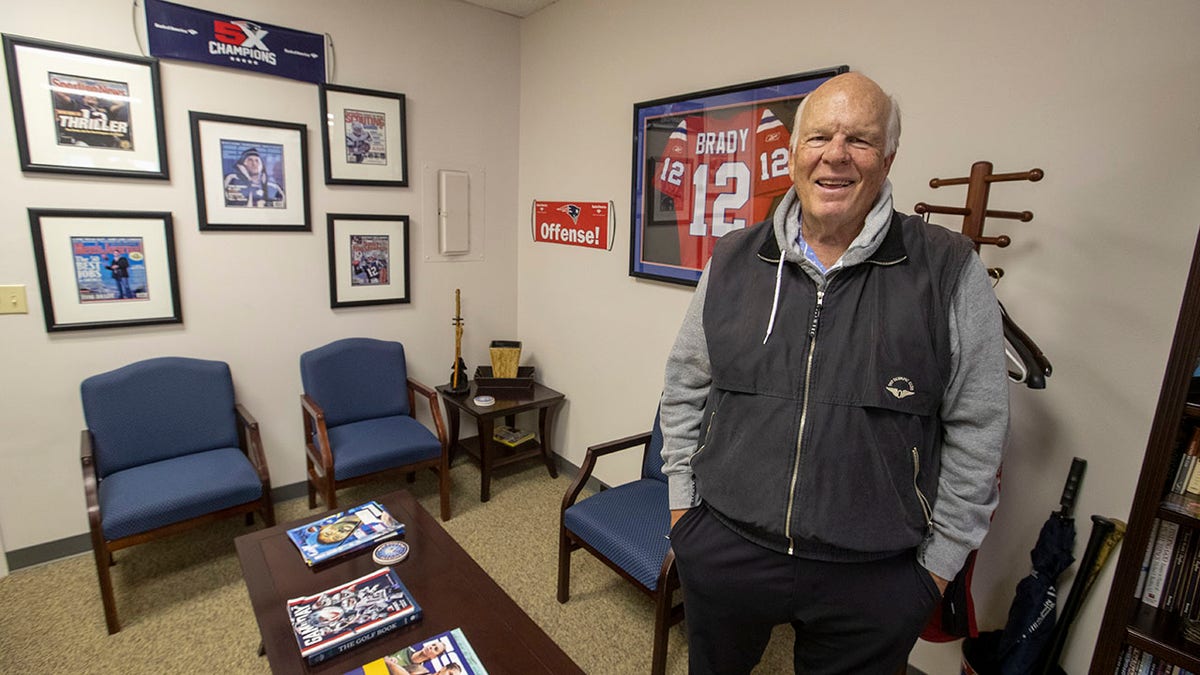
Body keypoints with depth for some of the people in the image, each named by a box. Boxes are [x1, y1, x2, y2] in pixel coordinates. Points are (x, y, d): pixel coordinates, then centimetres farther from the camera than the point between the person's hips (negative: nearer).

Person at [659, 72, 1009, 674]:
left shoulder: (951, 273, -7)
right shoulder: (732, 261, -2)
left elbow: (977, 431, -2)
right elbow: (684, 389, 5)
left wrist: (940, 560, 1)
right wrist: (683, 500, 5)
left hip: (874, 578, -1)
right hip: (721, 550, 2)